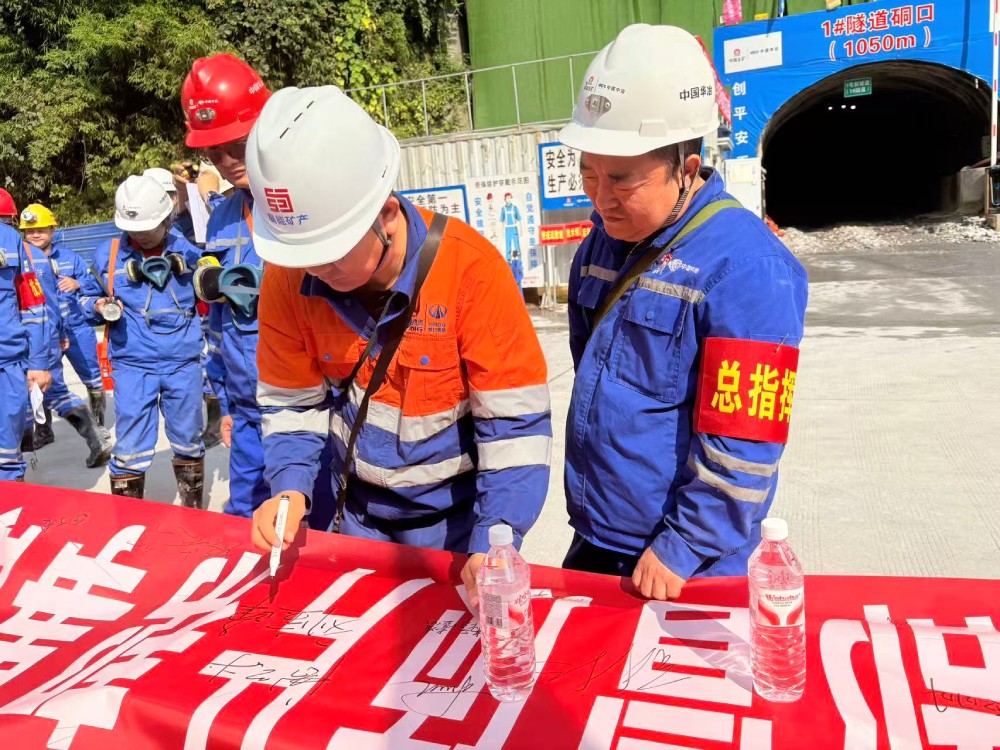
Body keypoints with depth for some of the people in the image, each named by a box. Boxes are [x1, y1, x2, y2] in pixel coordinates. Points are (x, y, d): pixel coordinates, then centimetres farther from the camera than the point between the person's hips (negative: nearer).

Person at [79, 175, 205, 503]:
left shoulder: (186, 250, 2)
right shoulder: (108, 253, 0)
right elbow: (88, 296, 11)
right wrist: (100, 306, -10)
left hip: (183, 362, 1)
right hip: (131, 365, -1)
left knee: (188, 441, 15)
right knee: (130, 448, -2)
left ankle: (194, 513, 33)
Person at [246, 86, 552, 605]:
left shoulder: (468, 268, -27)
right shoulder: (287, 279, -14)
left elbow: (516, 419, -23)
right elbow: (291, 403, -1)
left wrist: (494, 544, -30)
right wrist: (291, 488, -18)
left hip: (456, 516, -3)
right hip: (361, 514, 4)